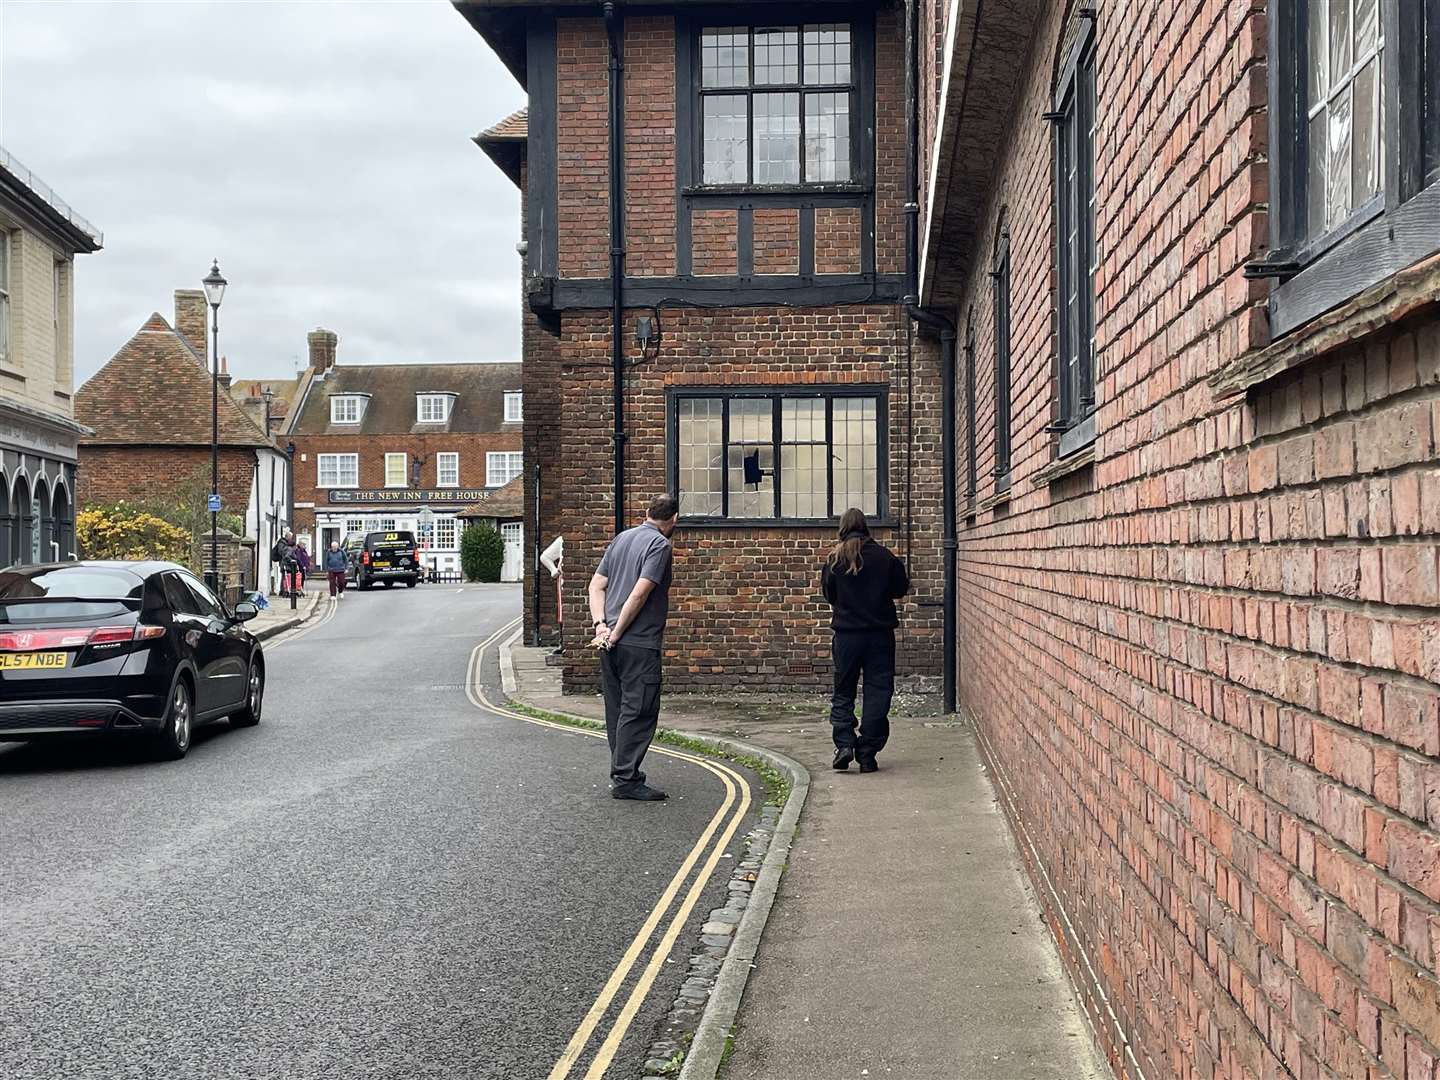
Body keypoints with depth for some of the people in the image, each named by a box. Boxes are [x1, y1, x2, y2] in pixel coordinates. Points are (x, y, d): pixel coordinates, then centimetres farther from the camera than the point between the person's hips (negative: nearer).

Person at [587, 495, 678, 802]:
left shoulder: (621, 538, 15)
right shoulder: (660, 544, -10)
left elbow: (597, 585, 11)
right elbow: (640, 594, -18)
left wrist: (600, 623, 1)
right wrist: (617, 633, -12)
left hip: (611, 643, 8)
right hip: (639, 643, -8)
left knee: (618, 711, 14)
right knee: (639, 712, -3)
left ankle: (621, 773, 22)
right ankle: (626, 779, -2)